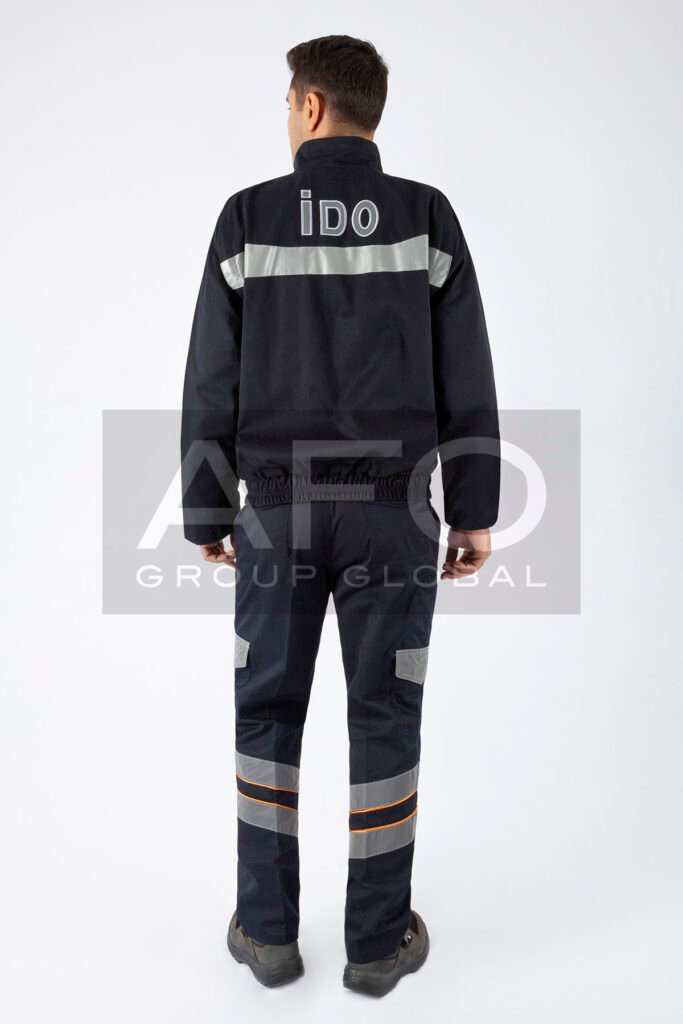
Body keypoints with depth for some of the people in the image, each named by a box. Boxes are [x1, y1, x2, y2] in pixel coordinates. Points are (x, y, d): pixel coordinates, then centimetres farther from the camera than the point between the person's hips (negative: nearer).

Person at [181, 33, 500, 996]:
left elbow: (213, 384, -1)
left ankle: (269, 927, 24)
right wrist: (476, 511, 3)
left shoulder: (248, 218, 1)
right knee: (384, 719, 9)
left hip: (280, 510, 1)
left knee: (267, 712, 14)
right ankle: (378, 938, 21)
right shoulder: (427, 217, 2)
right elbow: (465, 377, -2)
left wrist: (206, 514, 6)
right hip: (391, 511, 0)